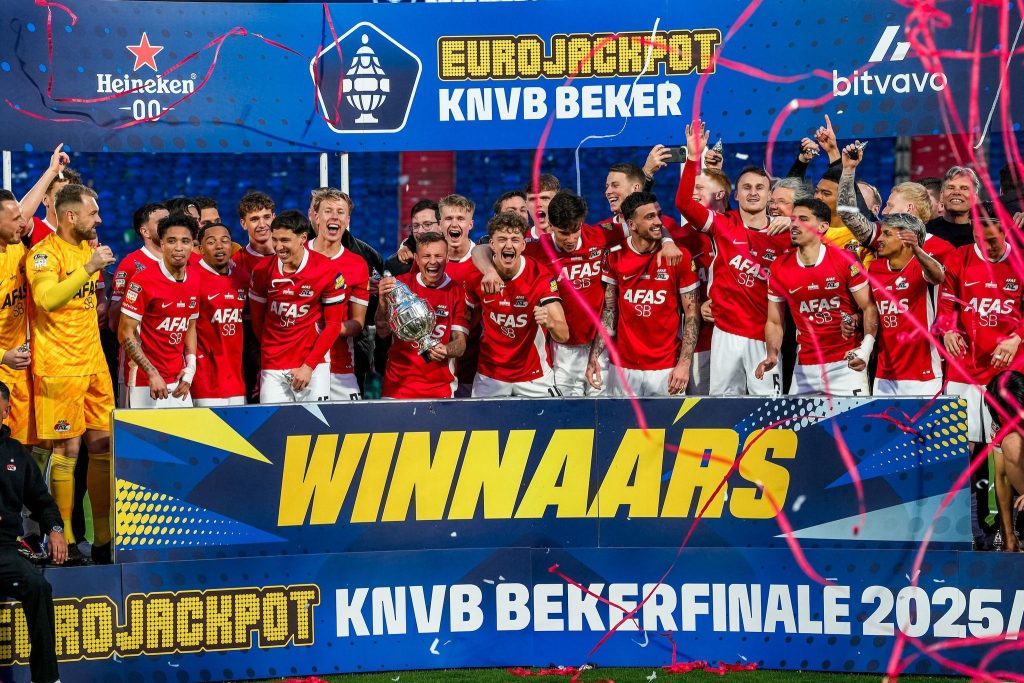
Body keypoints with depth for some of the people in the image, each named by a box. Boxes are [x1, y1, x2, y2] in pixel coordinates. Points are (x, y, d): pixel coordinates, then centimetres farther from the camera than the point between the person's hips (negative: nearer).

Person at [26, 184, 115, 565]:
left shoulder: (89, 248, 14)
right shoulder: (44, 253, -10)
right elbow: (48, 298, -28)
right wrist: (89, 267, -27)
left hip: (93, 362, 7)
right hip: (59, 366, -7)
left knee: (102, 446, 7)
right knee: (67, 450, -5)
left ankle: (104, 537, 13)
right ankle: (64, 540, 3)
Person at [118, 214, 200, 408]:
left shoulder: (194, 279, 6)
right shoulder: (142, 280, -13)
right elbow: (126, 334, -11)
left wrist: (190, 368, 4)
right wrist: (153, 374, -15)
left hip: (178, 381, 6)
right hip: (146, 383, -6)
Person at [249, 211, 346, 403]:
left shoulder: (327, 271, -7)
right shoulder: (263, 271, 0)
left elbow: (333, 324, -3)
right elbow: (257, 320, 11)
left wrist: (309, 366, -8)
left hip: (313, 366, -2)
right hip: (272, 369, 2)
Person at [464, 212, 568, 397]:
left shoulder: (540, 276, -18)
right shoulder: (477, 277, -11)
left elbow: (563, 335, -27)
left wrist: (550, 322, -46)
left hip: (534, 377, -1)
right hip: (490, 376, 1)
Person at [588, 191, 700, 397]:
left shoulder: (679, 256, -6)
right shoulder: (615, 257, 0)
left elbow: (692, 314, -3)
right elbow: (609, 311, 7)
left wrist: (684, 363, -11)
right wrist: (594, 356, -2)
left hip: (666, 369, -2)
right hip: (622, 367, 2)